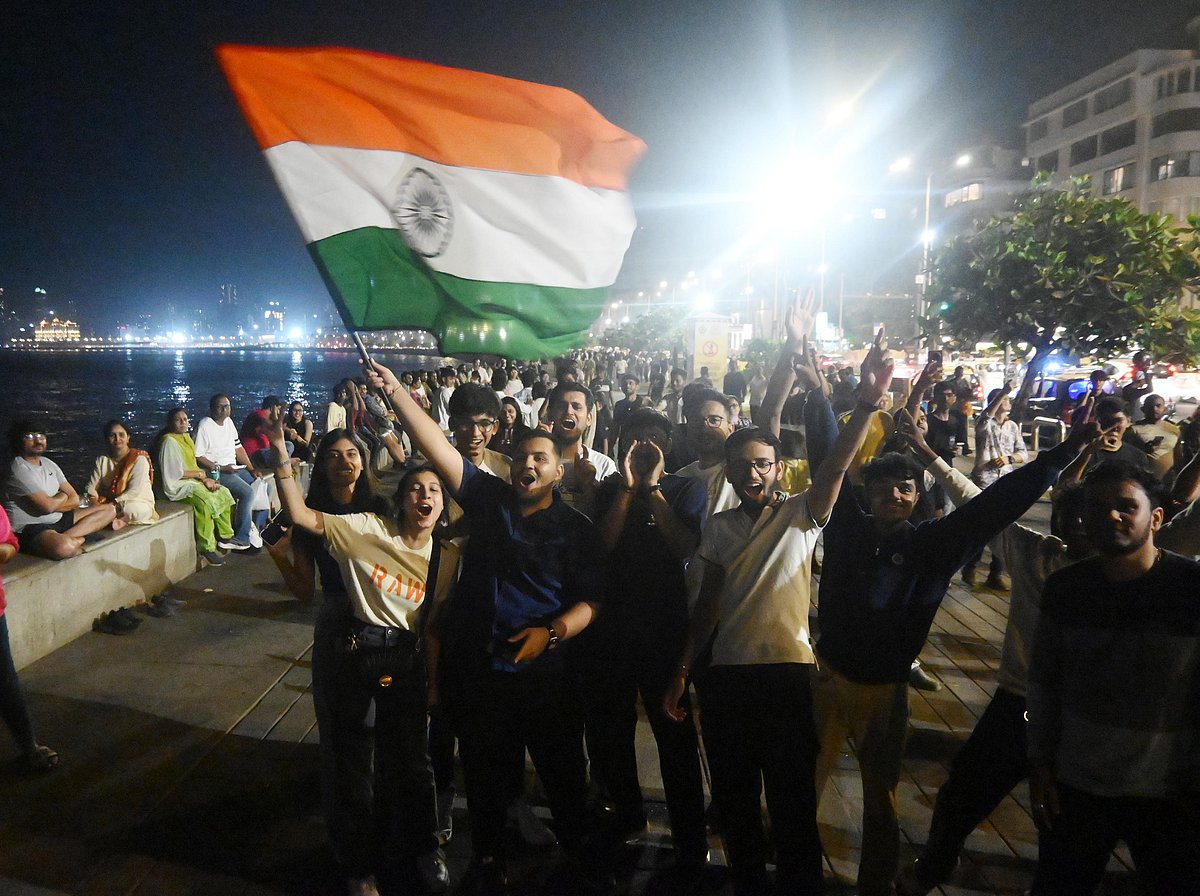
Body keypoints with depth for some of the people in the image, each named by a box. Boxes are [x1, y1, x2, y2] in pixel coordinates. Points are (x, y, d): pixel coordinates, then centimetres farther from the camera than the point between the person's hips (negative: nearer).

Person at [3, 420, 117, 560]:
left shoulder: (49, 463, 12)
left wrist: (54, 503, -10)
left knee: (109, 509, 2)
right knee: (64, 547, -43)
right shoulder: (19, 469, -13)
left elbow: (75, 500, 9)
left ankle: (67, 537, -15)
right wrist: (63, 496, 2)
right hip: (30, 528, -9)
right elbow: (48, 506, -20)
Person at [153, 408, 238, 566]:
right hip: (176, 486, -10)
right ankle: (206, 547, -26)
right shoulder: (169, 441, -13)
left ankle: (225, 537, 8)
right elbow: (175, 473, -19)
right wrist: (200, 474, -10)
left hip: (192, 481, 10)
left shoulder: (186, 437, 15)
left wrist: (205, 479, -3)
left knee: (224, 493, 1)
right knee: (205, 500, -31)